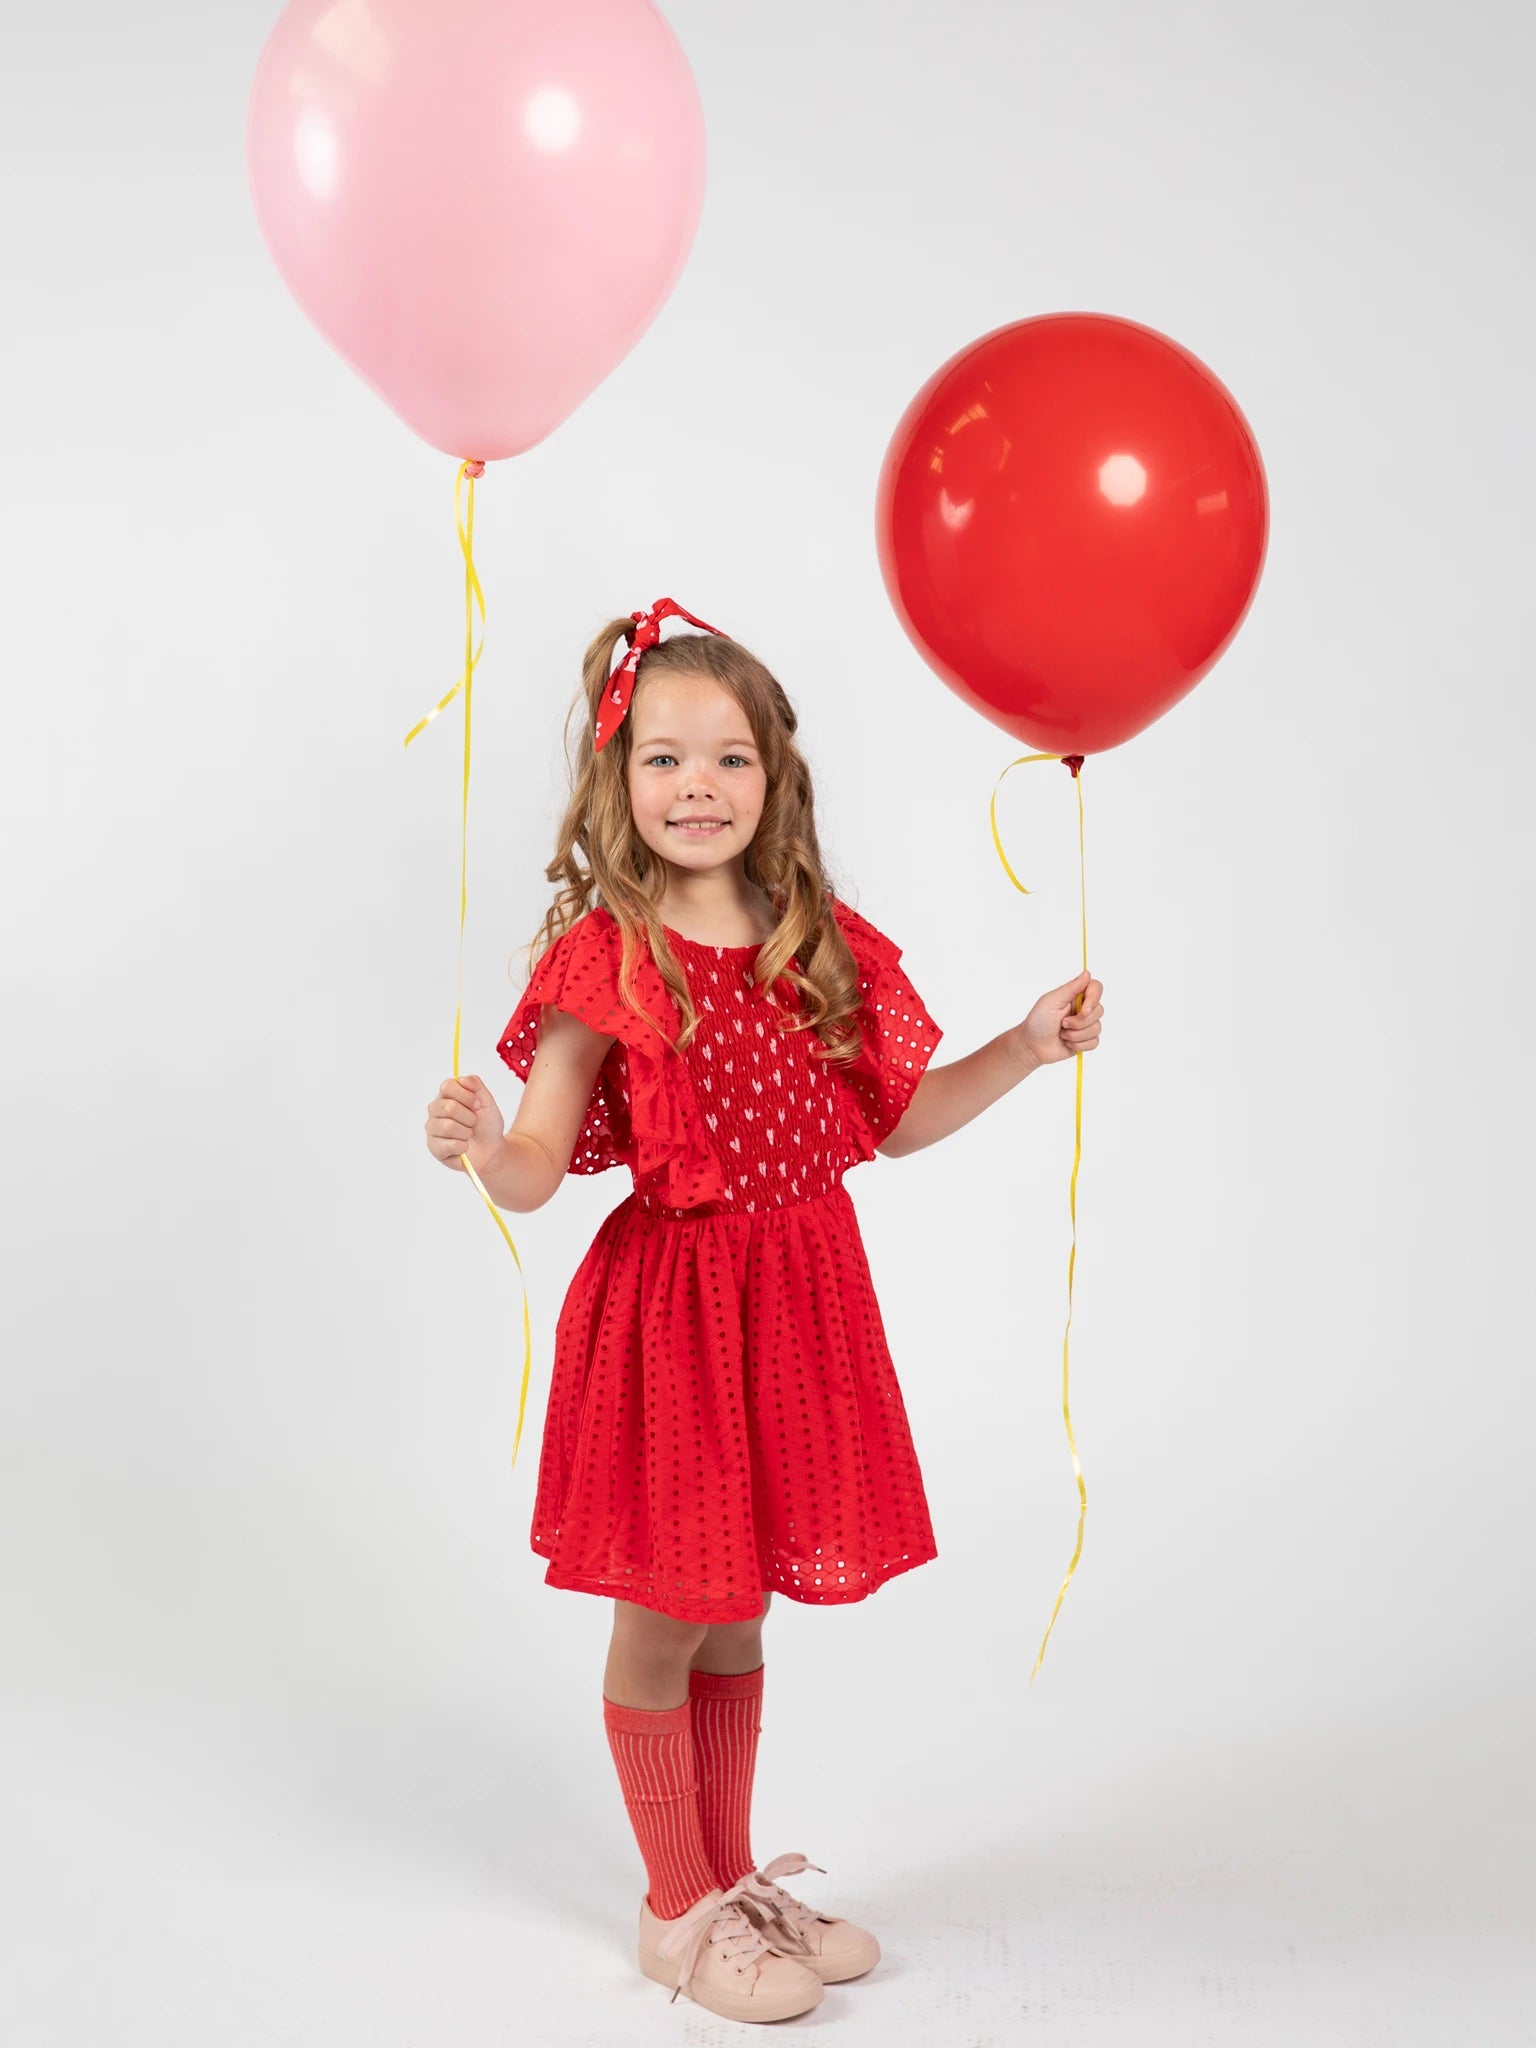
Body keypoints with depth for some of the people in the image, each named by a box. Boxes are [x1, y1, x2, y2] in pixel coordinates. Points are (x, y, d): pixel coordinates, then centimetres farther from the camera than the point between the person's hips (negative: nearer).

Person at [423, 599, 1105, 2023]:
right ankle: (676, 1911, 25)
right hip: (666, 1305, -5)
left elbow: (892, 1119, 12)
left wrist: (1029, 1048, 6)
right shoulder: (607, 955, -13)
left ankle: (734, 1879, 35)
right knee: (661, 1619, 7)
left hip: (798, 1300, 5)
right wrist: (482, 1150, -40)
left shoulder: (822, 946, 4)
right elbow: (540, 1167, -18)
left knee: (736, 1616, 18)